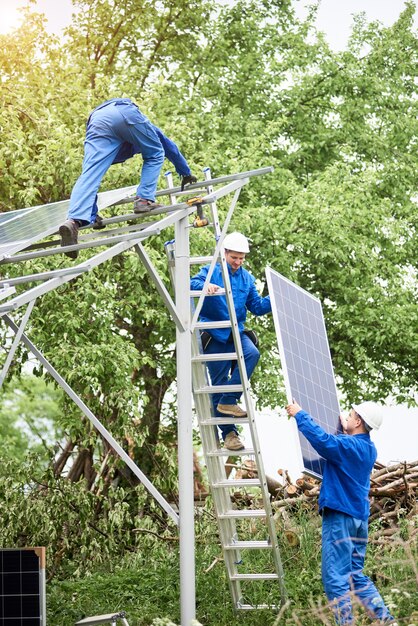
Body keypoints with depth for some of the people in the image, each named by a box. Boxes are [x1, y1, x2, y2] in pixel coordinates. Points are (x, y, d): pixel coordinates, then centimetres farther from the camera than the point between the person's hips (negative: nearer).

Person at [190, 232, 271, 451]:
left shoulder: (247, 278, 13)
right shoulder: (211, 271, 1)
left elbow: (256, 306, 16)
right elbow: (192, 283, -14)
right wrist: (205, 285, -35)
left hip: (237, 332, 3)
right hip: (215, 335, -3)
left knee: (252, 353, -30)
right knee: (219, 382, -1)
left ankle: (228, 400, -22)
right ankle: (228, 432, 8)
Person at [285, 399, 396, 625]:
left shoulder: (348, 445, -14)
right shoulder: (369, 449, 12)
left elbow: (322, 440, -30)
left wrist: (300, 414, -19)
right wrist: (346, 431, 43)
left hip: (340, 516, -9)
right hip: (359, 517, 9)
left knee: (335, 578, -5)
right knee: (356, 575, 15)